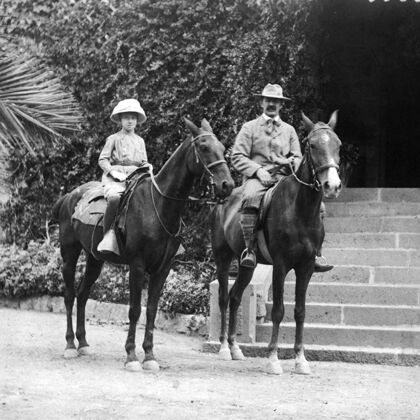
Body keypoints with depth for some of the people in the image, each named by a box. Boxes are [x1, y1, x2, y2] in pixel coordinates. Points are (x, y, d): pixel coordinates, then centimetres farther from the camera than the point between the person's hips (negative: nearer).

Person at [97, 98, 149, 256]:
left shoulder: (140, 141, 22)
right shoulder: (114, 139, 9)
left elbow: (144, 163, 24)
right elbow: (103, 159, 3)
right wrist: (113, 172, -13)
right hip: (115, 176, -4)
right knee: (115, 197, -38)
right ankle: (108, 233, -29)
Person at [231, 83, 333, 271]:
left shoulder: (289, 130, 23)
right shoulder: (249, 127, 13)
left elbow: (298, 158, 21)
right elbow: (237, 157, 4)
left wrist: (291, 161, -5)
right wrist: (257, 170, -13)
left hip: (284, 178, 3)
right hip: (257, 177, -3)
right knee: (250, 198, -39)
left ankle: (315, 254, -18)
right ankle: (249, 249, -34)